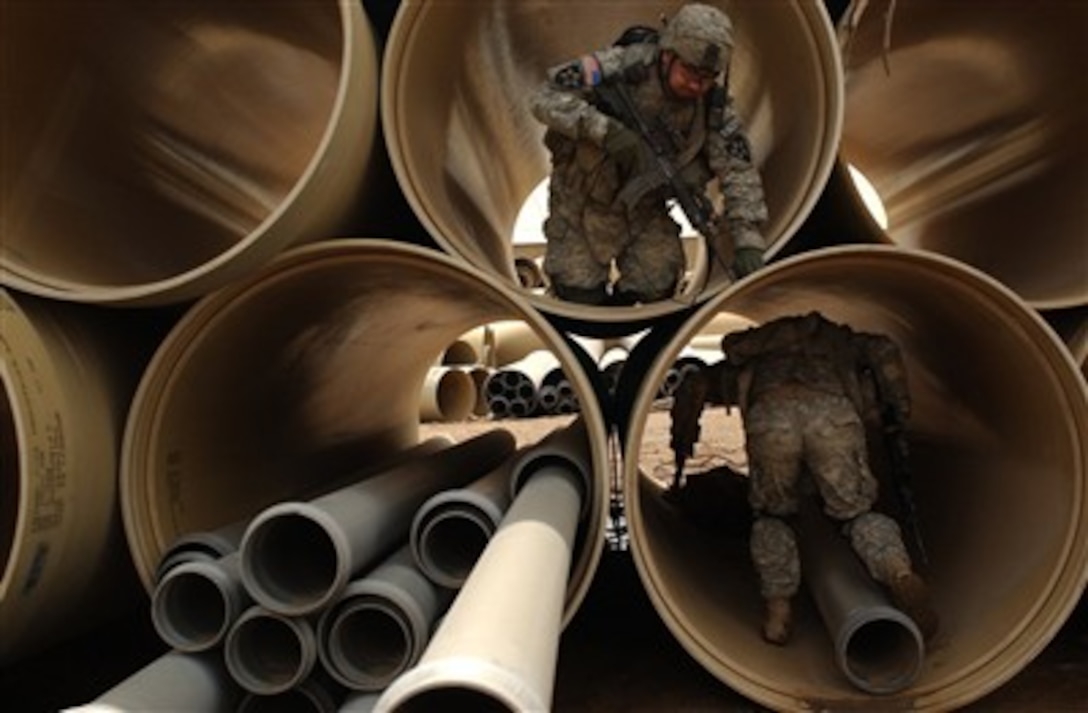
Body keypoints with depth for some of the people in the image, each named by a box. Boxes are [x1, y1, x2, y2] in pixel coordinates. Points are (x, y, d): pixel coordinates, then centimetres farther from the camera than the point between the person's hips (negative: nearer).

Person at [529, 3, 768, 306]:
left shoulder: (714, 104, -16)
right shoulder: (623, 66, -27)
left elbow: (739, 172, -18)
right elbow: (545, 98, -27)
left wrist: (748, 243, -30)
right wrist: (605, 130, -40)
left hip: (643, 207, 3)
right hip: (584, 200, -3)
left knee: (658, 286, -10)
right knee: (580, 296, -3)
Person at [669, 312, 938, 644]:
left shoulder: (750, 364, 42)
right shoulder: (837, 341, 42)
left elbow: (693, 388, 32)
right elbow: (883, 349, 22)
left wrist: (682, 449, 41)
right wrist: (899, 409, 32)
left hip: (769, 417, 0)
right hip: (834, 414, 0)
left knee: (772, 519, 23)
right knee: (859, 514, 17)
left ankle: (778, 605, 3)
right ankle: (900, 574, -11)